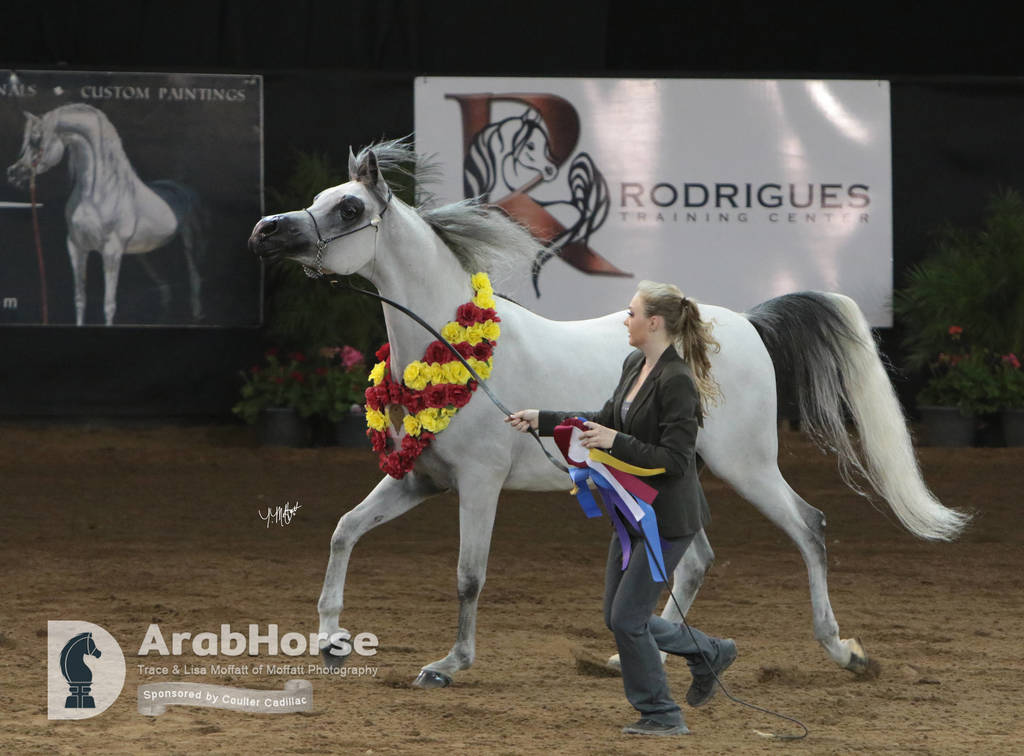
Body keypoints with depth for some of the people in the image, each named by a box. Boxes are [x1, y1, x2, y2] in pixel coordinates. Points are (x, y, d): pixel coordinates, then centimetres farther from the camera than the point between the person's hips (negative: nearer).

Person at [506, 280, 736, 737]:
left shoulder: (677, 382, -22)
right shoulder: (634, 367, 7)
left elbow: (675, 460, -23)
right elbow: (605, 423, 19)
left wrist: (617, 442, -28)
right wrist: (541, 421, 15)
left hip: (668, 518, -10)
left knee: (628, 617, -5)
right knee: (619, 617, 14)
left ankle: (662, 716, 11)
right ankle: (709, 654, 32)